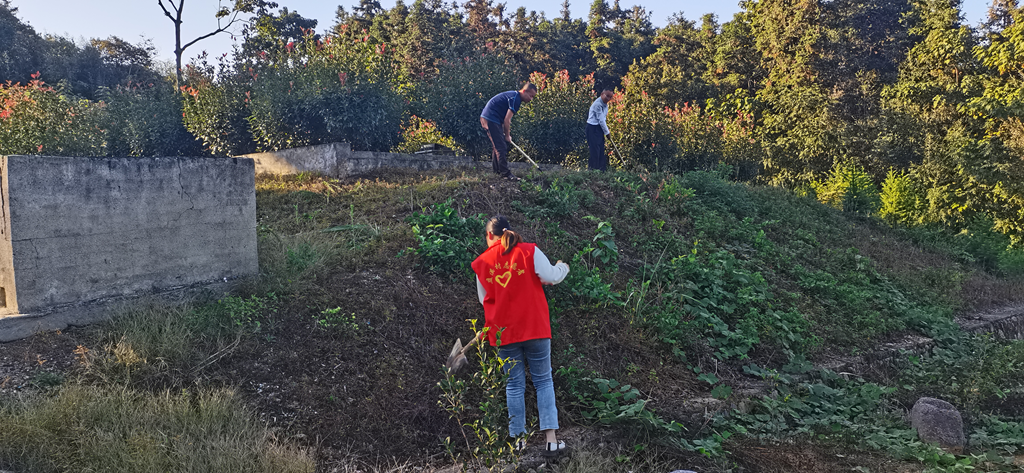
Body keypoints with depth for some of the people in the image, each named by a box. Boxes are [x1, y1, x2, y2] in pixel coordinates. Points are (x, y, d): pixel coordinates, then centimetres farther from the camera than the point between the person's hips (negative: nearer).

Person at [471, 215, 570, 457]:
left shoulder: (481, 263, 3)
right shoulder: (529, 251, -3)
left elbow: (484, 298, 11)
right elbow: (550, 277, -8)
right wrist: (562, 268, 12)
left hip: (503, 332, 2)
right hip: (534, 327, -1)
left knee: (515, 385, 12)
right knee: (543, 381, 7)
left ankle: (519, 439, 14)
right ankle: (551, 439, 1)